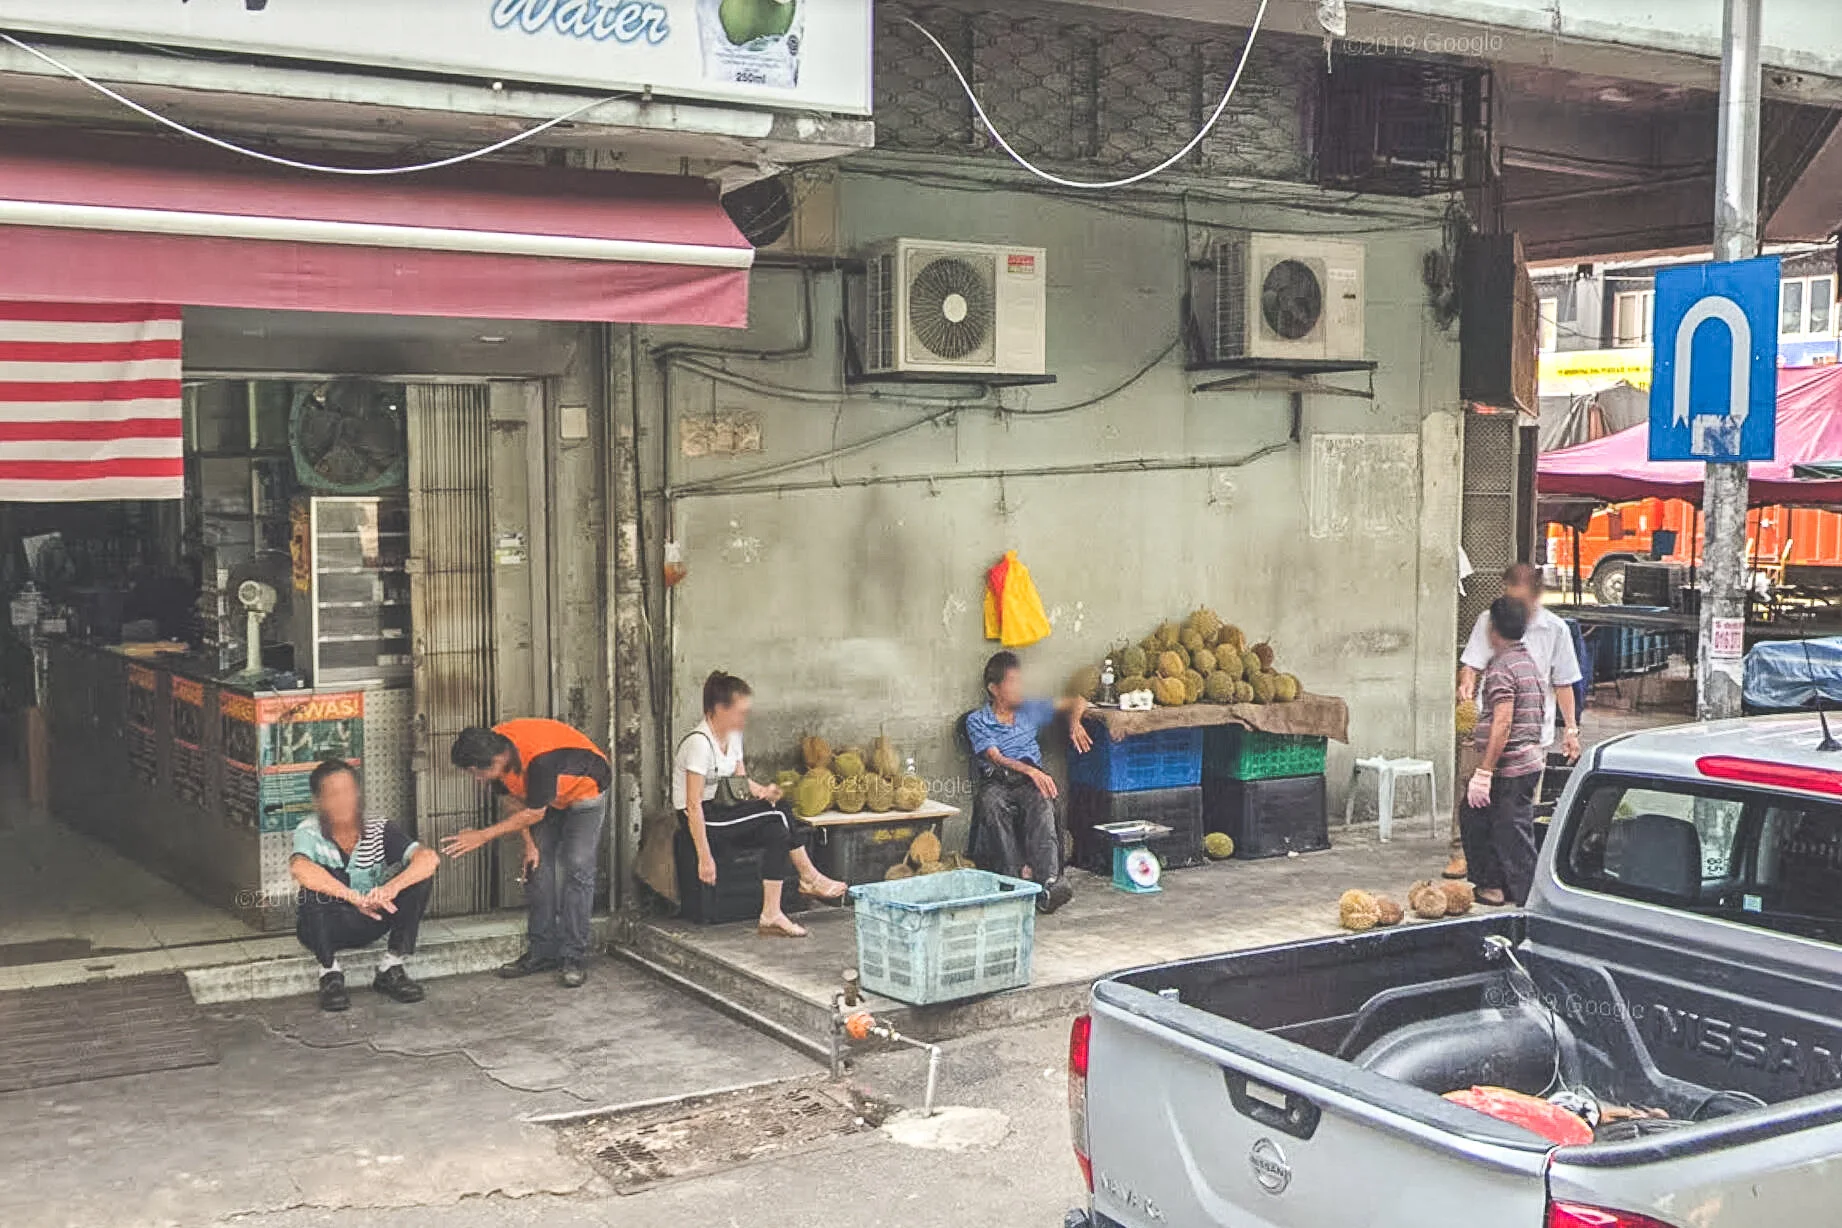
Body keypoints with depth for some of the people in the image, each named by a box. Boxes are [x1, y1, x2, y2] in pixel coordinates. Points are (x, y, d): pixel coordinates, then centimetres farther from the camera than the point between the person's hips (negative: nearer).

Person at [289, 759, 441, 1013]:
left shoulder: (380, 831, -10)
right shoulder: (310, 832, -17)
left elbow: (429, 858, -24)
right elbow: (299, 868, -40)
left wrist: (392, 888, -43)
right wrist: (356, 898, -46)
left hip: (369, 924, 3)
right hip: (324, 928, -2)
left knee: (417, 876, -18)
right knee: (316, 881, -31)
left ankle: (391, 968, -11)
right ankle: (330, 973, -17)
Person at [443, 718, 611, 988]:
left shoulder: (539, 758, -42)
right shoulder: (494, 750, -19)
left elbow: (534, 814, -30)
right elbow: (513, 801, -3)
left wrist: (483, 836, -26)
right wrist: (529, 844, -7)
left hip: (585, 790, -7)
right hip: (547, 796, 7)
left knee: (576, 868, -14)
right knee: (538, 865, 1)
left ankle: (573, 958, -12)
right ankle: (542, 952, 7)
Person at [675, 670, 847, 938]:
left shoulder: (732, 736, 8)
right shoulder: (699, 743, -20)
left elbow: (741, 781, 16)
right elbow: (693, 805, -23)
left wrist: (762, 791, -9)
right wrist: (705, 857, -26)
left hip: (722, 810, 9)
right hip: (704, 820, -9)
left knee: (778, 832, -13)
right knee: (780, 814, -19)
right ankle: (810, 879, -6)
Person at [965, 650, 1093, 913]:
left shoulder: (1030, 711, 21)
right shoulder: (976, 721, 9)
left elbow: (1076, 703, 30)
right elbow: (996, 758, -7)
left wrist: (1074, 724, 6)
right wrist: (1030, 771, -24)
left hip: (1030, 781, 2)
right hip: (996, 782, -2)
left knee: (1042, 803, -35)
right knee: (992, 804, -39)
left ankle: (1048, 881, -51)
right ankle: (1018, 879, -46)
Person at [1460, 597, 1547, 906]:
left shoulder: (1502, 668, -15)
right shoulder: (1529, 661, 15)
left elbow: (1503, 724, -23)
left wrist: (1483, 773, -22)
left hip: (1508, 768, -9)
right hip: (1530, 762, 9)